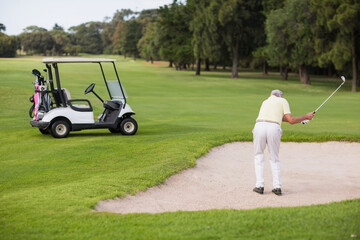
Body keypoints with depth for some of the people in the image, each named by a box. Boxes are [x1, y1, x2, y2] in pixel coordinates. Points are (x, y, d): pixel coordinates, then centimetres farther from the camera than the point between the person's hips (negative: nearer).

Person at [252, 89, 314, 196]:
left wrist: (300, 119, 45)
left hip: (259, 127, 2)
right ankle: (277, 186, 9)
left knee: (259, 157, 18)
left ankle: (260, 186, 9)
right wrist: (305, 117, 25)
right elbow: (291, 120, 10)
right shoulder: (283, 101, 20)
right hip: (274, 129, -2)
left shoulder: (265, 102, 34)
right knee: (274, 159, 16)